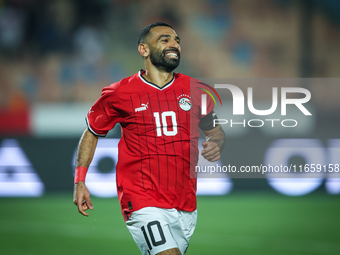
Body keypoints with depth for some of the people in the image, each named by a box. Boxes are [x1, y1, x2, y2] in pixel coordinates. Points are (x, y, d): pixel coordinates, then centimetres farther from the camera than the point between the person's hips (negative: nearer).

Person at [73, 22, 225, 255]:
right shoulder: (120, 94, 0)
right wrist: (80, 181, 4)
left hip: (186, 206, 4)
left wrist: (216, 144, -3)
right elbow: (92, 133, 12)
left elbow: (214, 130, 22)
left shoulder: (194, 91, 7)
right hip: (143, 203, -4)